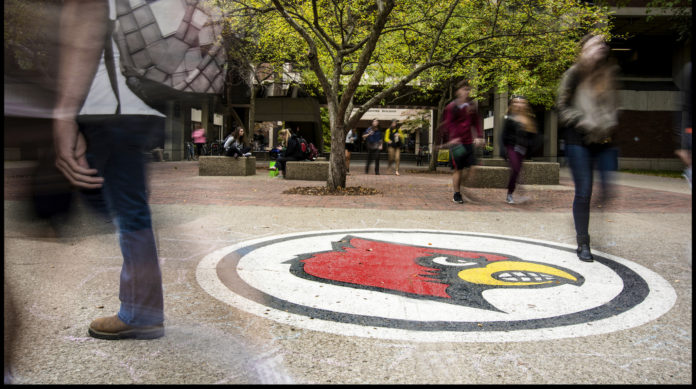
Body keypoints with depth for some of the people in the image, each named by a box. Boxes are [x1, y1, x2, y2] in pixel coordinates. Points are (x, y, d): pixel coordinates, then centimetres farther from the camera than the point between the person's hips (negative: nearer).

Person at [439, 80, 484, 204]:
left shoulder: (472, 106, 12)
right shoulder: (452, 107, -3)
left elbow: (476, 122, 16)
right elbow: (448, 124, -9)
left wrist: (479, 136, 3)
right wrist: (453, 138, -23)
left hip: (468, 142, 5)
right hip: (456, 142, -5)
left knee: (471, 169, -2)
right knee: (458, 169, -1)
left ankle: (458, 184, 24)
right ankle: (456, 195, 13)